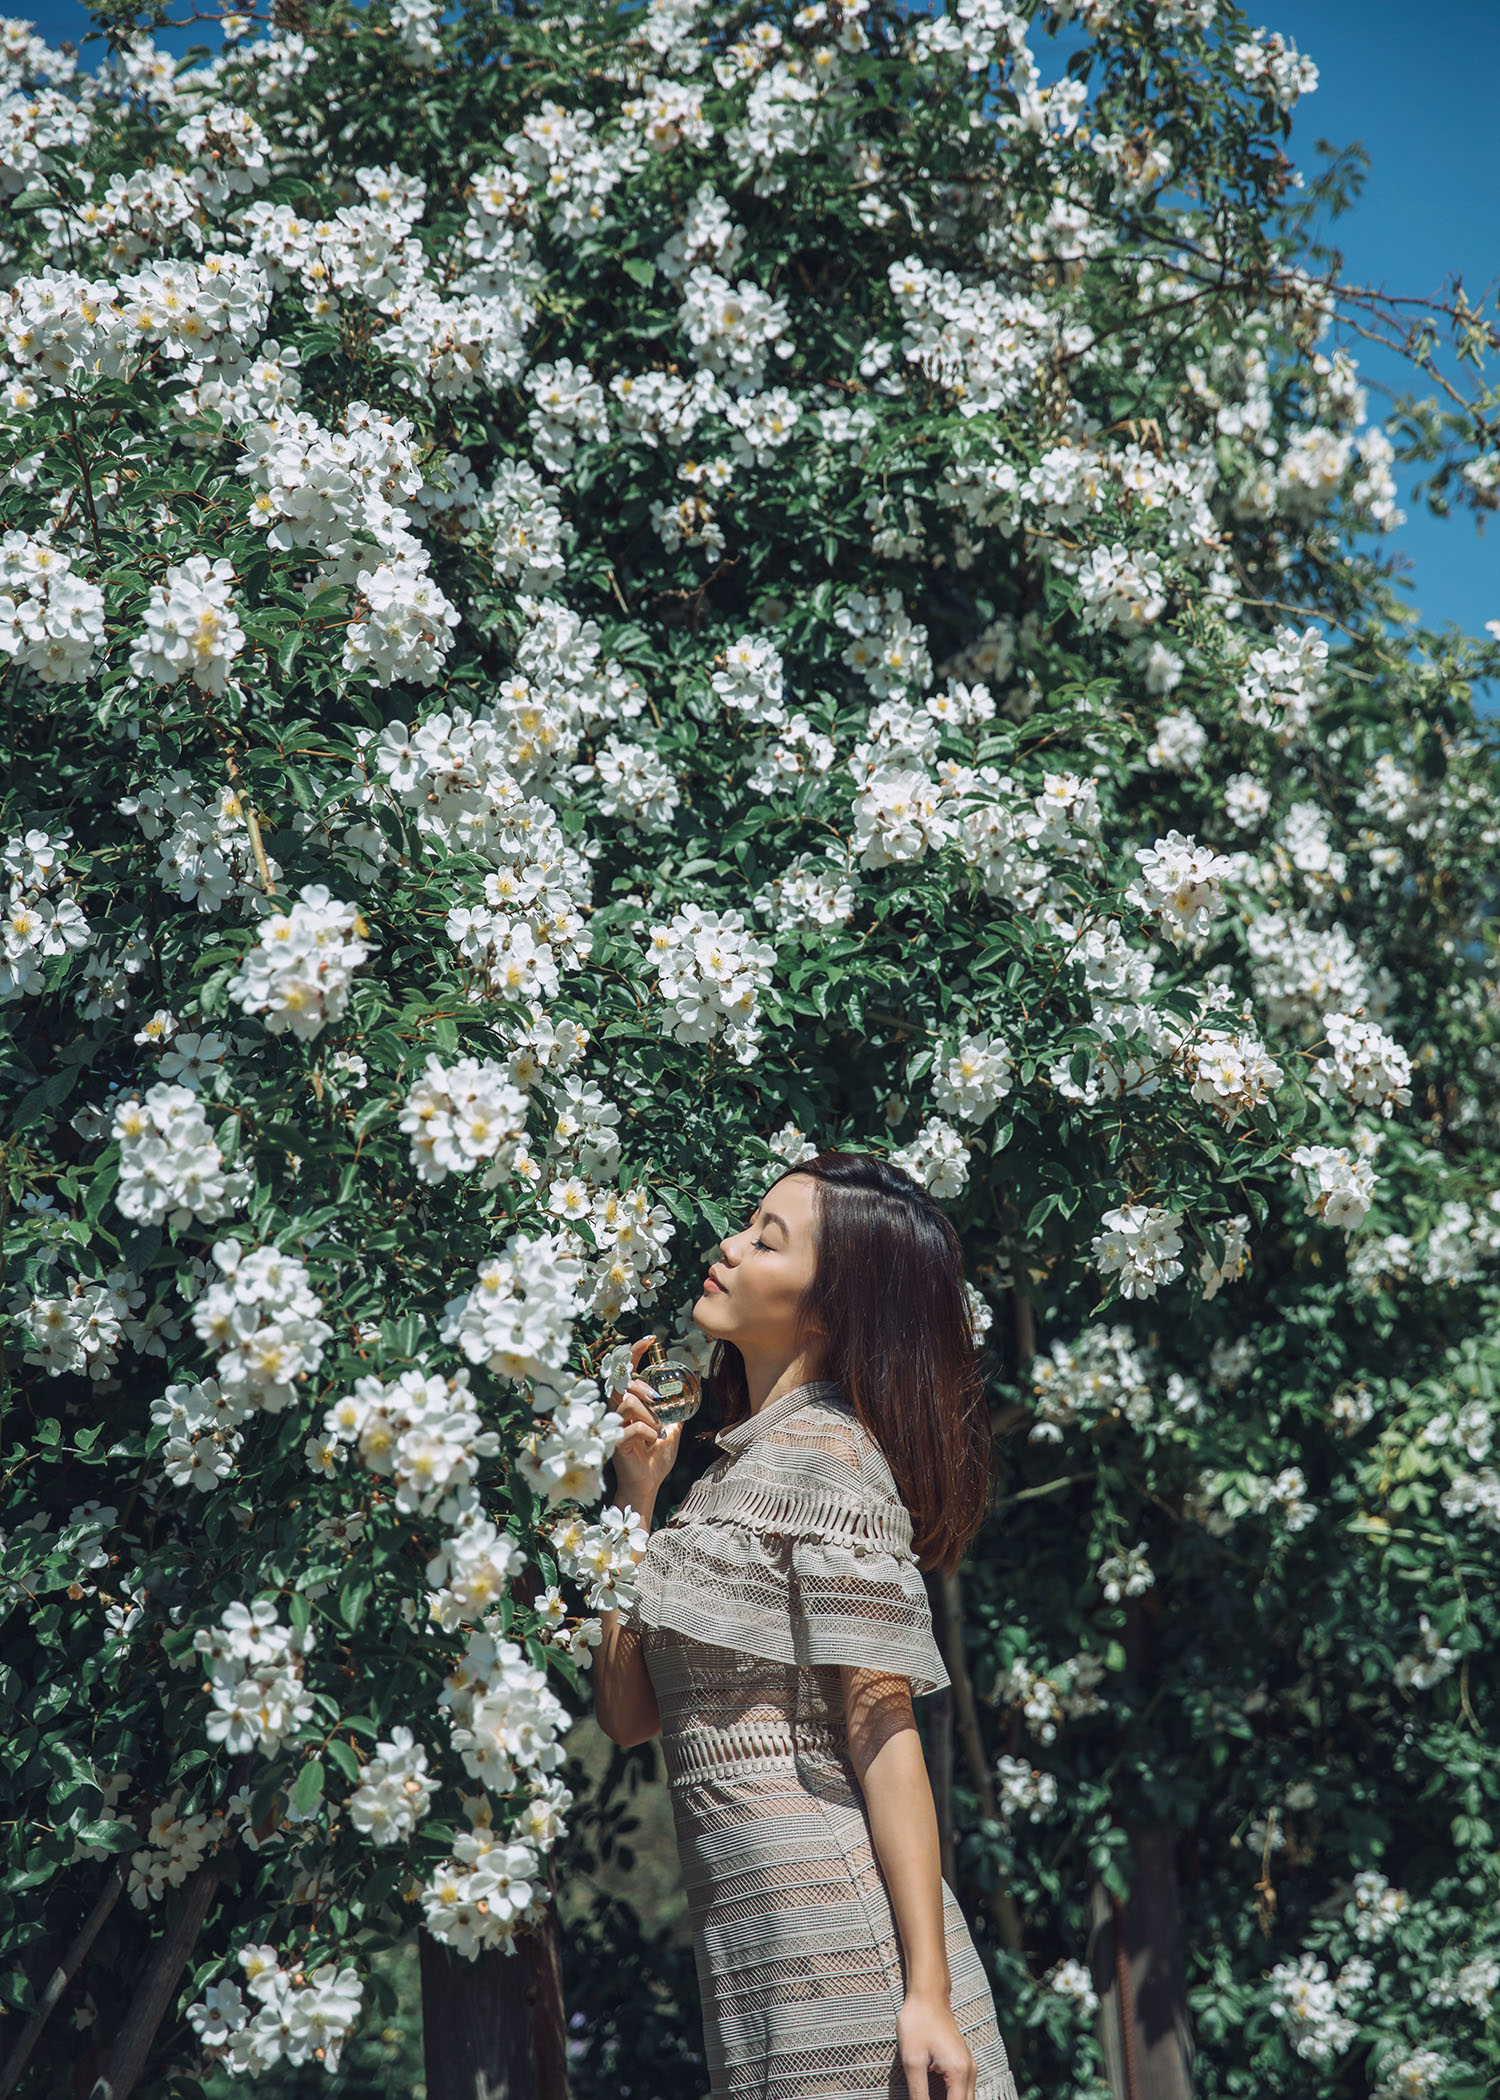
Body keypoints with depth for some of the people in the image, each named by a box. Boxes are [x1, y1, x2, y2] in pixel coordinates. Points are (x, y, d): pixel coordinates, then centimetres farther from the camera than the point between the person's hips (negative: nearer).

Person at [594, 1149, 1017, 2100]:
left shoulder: (826, 1453, -10)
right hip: (753, 1949, 8)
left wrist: (928, 1992, -19)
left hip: (840, 1944, -8)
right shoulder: (736, 1464, 16)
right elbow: (629, 1713, 13)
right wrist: (638, 1499, 7)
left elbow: (884, 1730, -16)